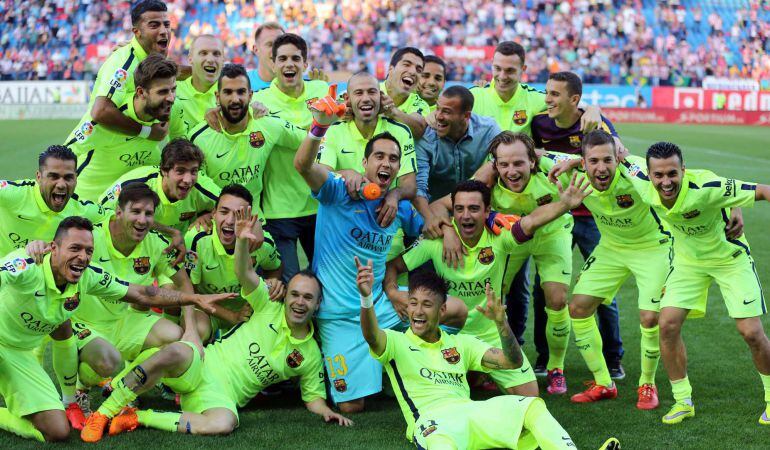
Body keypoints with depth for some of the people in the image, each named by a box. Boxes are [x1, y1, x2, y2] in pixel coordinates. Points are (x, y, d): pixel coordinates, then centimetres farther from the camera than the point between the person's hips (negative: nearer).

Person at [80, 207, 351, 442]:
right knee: (178, 352, -39)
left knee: (224, 423, -38)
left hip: (222, 397, 1)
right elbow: (244, 272, -7)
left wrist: (326, 411, -5)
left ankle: (140, 418, -20)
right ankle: (105, 412, -26)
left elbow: (313, 396, 19)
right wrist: (242, 241, -29)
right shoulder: (270, 309, 6)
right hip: (200, 368, -1)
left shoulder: (311, 355, 12)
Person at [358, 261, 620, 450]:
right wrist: (366, 298, -34)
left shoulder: (460, 344, 24)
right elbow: (372, 336, -13)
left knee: (532, 406, -22)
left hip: (471, 411, 4)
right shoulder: (396, 343, 12)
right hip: (432, 419, -4)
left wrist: (500, 322, -5)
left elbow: (513, 362, 14)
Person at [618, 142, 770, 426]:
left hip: (730, 258, -4)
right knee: (667, 325, -9)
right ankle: (683, 401, 7)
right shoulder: (644, 186, -23)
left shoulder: (706, 188, -37)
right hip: (688, 259, 4)